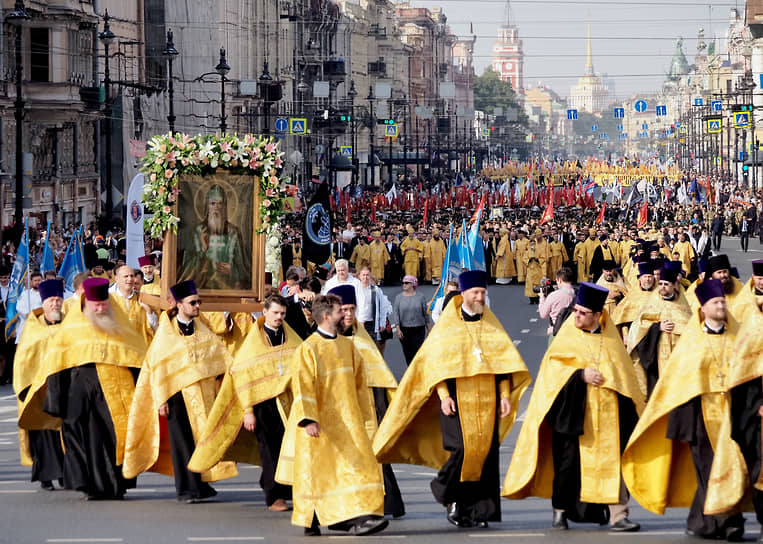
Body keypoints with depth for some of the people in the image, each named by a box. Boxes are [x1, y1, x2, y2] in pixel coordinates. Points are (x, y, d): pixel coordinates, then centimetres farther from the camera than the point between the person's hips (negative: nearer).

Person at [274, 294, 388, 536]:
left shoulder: (348, 346, 9)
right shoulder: (308, 348, -10)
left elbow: (360, 384, 16)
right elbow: (303, 387, -16)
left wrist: (367, 417, 15)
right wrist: (308, 420, -26)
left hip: (346, 420, 5)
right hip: (321, 421, -5)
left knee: (358, 464, -6)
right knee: (317, 469, 2)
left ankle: (357, 516, -9)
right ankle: (310, 520, 17)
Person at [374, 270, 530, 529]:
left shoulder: (491, 325, 11)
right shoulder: (447, 326, 2)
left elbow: (504, 360, 11)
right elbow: (436, 362, -1)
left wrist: (506, 395, 1)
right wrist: (444, 395, -12)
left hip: (487, 400, 3)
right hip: (458, 399, -3)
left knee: (485, 453, -2)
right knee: (462, 449, -15)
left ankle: (478, 511, 3)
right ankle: (450, 497, 9)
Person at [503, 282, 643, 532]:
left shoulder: (611, 341, 10)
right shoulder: (568, 338, 3)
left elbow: (625, 376, 15)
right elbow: (552, 367, -6)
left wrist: (633, 407, 10)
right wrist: (581, 374, -18)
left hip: (608, 415, 2)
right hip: (573, 413, -1)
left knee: (612, 463, -5)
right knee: (568, 462, 2)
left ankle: (617, 514, -5)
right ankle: (560, 511, 16)